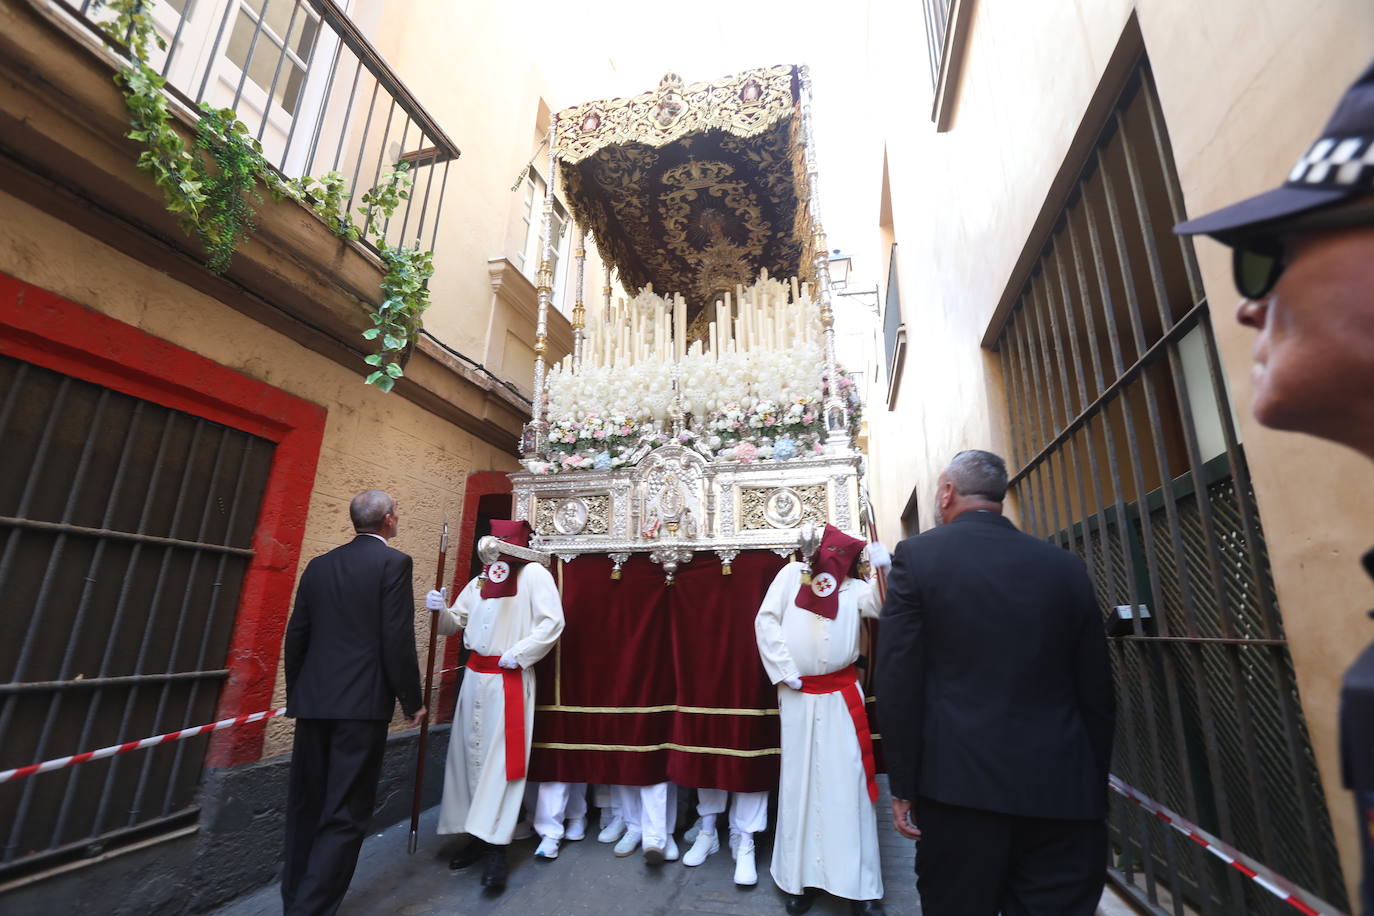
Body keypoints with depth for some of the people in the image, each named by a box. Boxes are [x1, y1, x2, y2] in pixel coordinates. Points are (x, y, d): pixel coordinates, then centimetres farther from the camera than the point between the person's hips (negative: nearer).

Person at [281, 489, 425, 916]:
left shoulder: (319, 564, 9)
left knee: (306, 805, 20)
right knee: (345, 812, 3)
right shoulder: (393, 562, -10)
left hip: (314, 699, 7)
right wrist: (411, 700, -5)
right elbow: (397, 638, -15)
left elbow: (296, 635, 12)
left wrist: (296, 693, 24)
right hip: (362, 702, -7)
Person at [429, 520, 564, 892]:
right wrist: (440, 610, -5)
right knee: (470, 753, 12)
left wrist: (516, 654, -17)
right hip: (475, 676, 7)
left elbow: (552, 622, -17)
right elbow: (456, 623, 15)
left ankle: (496, 849, 6)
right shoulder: (480, 579, 11)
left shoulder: (533, 573, -10)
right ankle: (478, 834, 28)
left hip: (510, 679, -7)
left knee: (501, 759, -4)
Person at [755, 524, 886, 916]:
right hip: (797, 695, -1)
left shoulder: (854, 587, 6)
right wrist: (785, 673, -6)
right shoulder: (792, 574, 2)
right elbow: (766, 621, -3)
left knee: (847, 783, 3)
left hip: (841, 695, 1)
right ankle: (802, 879, 22)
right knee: (800, 783, 8)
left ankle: (860, 885, 16)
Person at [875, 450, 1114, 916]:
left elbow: (898, 678, -10)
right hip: (1063, 788, 3)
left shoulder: (918, 555, -8)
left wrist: (903, 785, -2)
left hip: (961, 784, -2)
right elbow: (1097, 691, 8)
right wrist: (1096, 789, 18)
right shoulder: (1067, 566, 3)